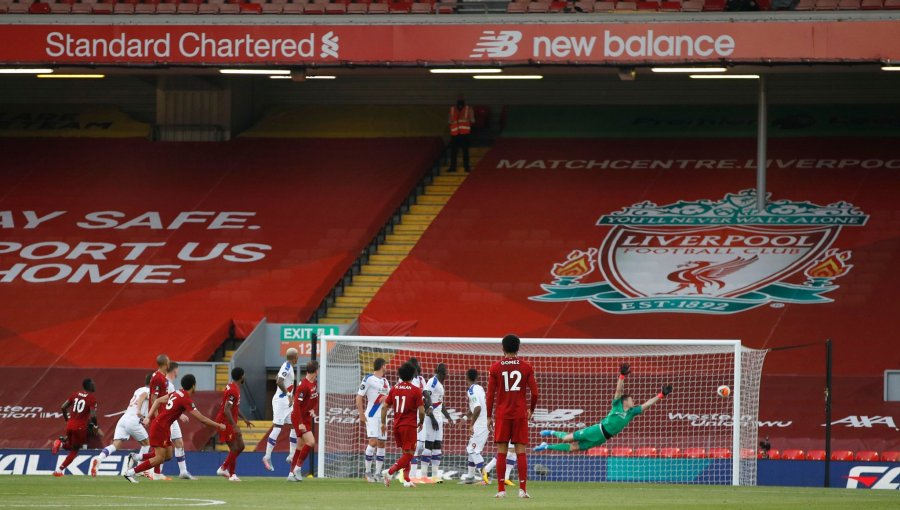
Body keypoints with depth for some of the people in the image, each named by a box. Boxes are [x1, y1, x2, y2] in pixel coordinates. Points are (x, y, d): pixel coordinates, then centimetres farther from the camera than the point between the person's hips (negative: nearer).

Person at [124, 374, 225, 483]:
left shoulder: (177, 393, 9)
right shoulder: (186, 400, -17)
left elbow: (158, 401, 13)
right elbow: (201, 419, -17)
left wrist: (149, 417, 12)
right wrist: (218, 426, -6)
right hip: (160, 427, -9)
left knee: (168, 456, 11)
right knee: (159, 458, -8)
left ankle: (135, 457, 12)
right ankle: (130, 473, -6)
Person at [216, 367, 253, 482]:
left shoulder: (234, 388, 11)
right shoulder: (233, 390, -21)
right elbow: (227, 410, -28)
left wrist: (244, 419, 26)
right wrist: (235, 427, -30)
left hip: (230, 423, 10)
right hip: (226, 423, -10)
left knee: (240, 446, 13)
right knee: (234, 448, -7)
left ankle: (223, 468, 19)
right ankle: (232, 475, 1)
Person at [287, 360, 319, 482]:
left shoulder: (314, 383, 5)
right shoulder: (304, 386, -23)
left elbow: (316, 399, 20)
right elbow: (297, 405, -24)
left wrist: (314, 410, 0)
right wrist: (300, 423, -25)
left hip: (307, 418, 9)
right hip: (299, 418, -9)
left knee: (301, 446, 11)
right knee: (311, 442, -19)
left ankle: (292, 474, 18)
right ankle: (298, 467, -7)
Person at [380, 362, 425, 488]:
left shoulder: (394, 389, 4)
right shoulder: (416, 391, -9)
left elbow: (384, 407, 5)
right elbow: (421, 410, -12)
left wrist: (383, 423, 15)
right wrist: (421, 423, 6)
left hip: (397, 425, 6)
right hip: (409, 425, -6)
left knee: (406, 453, 18)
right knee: (409, 454, -3)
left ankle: (407, 479, 15)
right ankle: (389, 472, -21)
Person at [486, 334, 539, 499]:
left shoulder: (495, 367, 0)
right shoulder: (526, 367, 1)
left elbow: (490, 394, 0)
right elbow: (535, 392, 0)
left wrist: (489, 417, 7)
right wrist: (531, 409, 17)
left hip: (502, 415, 0)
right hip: (520, 414, 0)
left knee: (501, 452, 2)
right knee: (521, 451, 1)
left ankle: (501, 489, -1)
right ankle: (523, 489, -4)